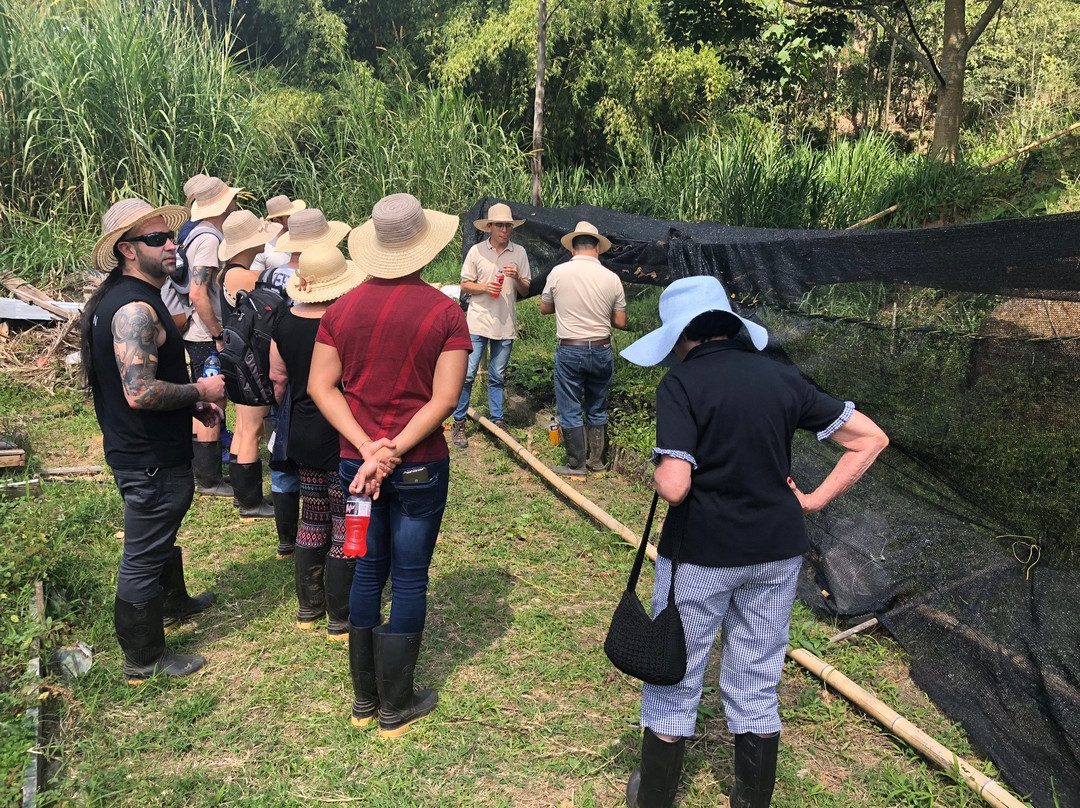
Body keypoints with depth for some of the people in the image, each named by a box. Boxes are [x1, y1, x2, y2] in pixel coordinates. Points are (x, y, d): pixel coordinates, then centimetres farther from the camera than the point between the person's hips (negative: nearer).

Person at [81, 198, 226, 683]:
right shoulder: (135, 309, -25)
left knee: (161, 534, 29)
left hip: (142, 450, 11)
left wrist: (193, 405, 11)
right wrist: (200, 392, -18)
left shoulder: (123, 299, 10)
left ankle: (174, 602, 52)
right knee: (143, 557, 3)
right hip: (150, 460, -11)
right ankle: (144, 660, 19)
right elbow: (140, 393, -33)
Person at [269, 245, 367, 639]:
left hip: (302, 439, 7)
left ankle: (308, 608, 32)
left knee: (312, 522, 20)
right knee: (347, 531, 6)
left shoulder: (285, 322, -1)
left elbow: (278, 381, 9)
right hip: (342, 443, -7)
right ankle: (341, 619, 16)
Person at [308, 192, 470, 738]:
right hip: (420, 467, -4)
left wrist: (367, 448, -9)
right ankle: (396, 708, 20)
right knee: (409, 580, 8)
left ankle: (364, 700, 29)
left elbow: (321, 386, -3)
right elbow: (445, 398, -17)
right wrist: (392, 452, -16)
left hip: (356, 462, 4)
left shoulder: (342, 308, 1)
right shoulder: (444, 312, -10)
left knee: (368, 571, 17)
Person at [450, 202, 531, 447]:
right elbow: (465, 285, 4)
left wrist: (516, 277, -12)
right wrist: (484, 287, -14)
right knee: (467, 374, -3)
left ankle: (497, 421, 21)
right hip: (478, 322, -2)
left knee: (497, 377, 11)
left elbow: (525, 291, 8)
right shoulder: (477, 251, 1)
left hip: (505, 325, 2)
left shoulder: (519, 252, 6)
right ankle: (458, 423, 6)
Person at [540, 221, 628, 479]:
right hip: (602, 351, 3)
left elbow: (544, 308, 8)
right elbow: (620, 322, 2)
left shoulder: (558, 273, -6)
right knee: (597, 410, 16)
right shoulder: (611, 278, -3)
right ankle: (596, 462, 25)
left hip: (570, 352, -2)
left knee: (569, 410, 8)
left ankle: (576, 466, 12)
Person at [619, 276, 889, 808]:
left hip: (699, 554, -4)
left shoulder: (681, 384, -14)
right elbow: (870, 438, 3)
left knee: (673, 679, 14)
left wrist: (660, 473, -2)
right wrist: (815, 500, 4)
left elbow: (674, 485, -24)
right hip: (778, 551, 5)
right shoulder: (781, 377, 1)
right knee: (757, 685, 18)